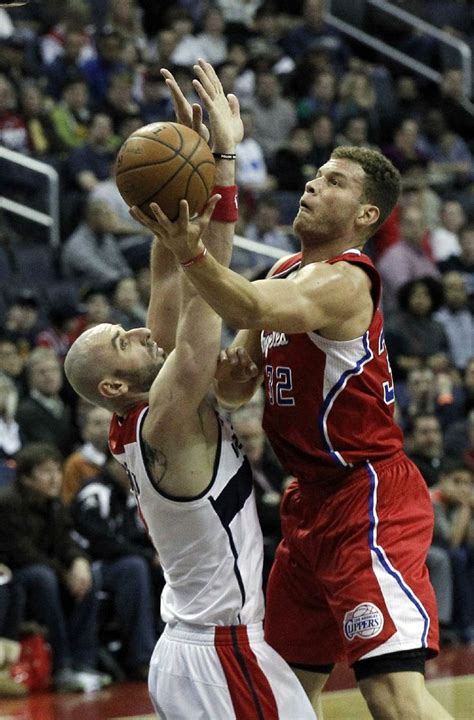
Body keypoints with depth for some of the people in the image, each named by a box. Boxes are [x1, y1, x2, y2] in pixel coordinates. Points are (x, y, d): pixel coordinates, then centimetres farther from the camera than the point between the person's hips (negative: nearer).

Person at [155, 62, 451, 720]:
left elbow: (255, 310, -37)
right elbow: (237, 385, 20)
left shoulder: (344, 281, -16)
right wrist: (231, 371, -3)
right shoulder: (286, 272, 14)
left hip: (369, 498, -10)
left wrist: (189, 250, -51)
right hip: (314, 497, 10)